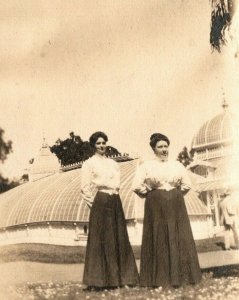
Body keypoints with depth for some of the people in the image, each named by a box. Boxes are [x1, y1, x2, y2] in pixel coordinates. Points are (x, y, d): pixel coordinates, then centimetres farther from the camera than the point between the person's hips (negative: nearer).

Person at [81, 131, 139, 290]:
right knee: (100, 239, -5)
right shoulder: (89, 163, 1)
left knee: (119, 238, 5)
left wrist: (114, 195, 8)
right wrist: (94, 202, -3)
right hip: (100, 203, -6)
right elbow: (85, 187, -4)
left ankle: (119, 277, 12)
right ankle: (99, 279, 0)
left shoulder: (113, 163, 17)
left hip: (115, 202, 6)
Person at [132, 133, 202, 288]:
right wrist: (151, 195, 1)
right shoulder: (146, 166, -1)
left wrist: (176, 195, 7)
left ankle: (178, 275, 9)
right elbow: (137, 187, -7)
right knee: (158, 240, -1)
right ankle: (158, 278, 5)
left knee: (178, 238, 2)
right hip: (156, 206, -3)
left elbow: (187, 185, 13)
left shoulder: (177, 165, 9)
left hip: (176, 206, 3)